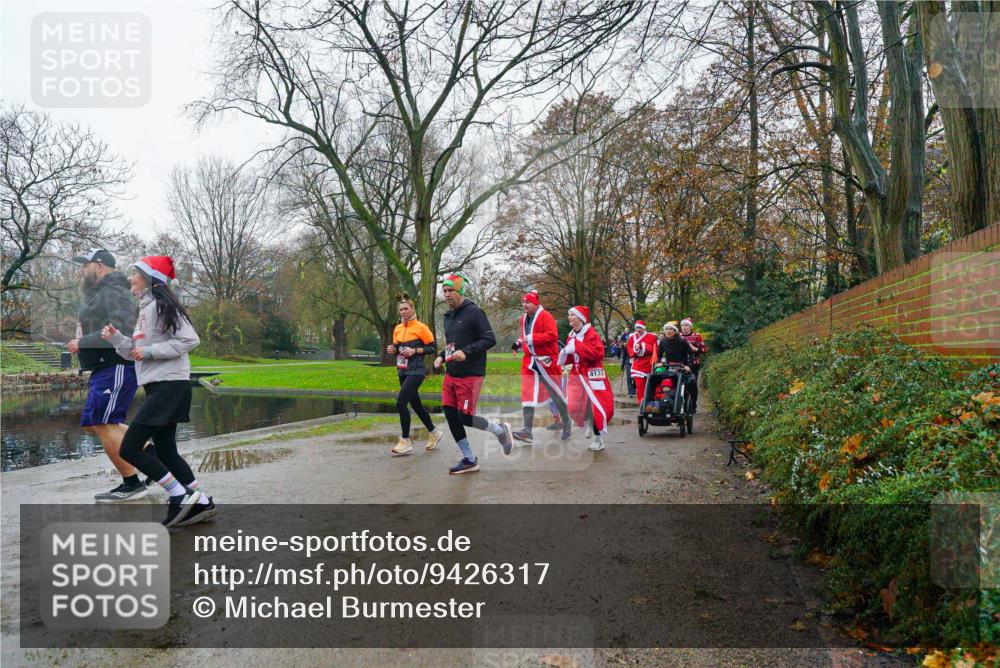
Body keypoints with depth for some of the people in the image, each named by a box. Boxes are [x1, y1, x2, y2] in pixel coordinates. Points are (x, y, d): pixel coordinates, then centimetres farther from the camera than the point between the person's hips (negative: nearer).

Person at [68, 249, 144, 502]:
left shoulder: (114, 293, -13)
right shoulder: (98, 295, 21)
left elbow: (119, 331, -25)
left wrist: (82, 343, -19)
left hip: (116, 368, -11)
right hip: (103, 370, 11)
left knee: (104, 425, -11)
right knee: (92, 424, 13)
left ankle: (132, 484, -6)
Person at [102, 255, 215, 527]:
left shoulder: (160, 304, -10)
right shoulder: (146, 308, 19)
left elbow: (190, 340, -19)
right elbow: (137, 352, 22)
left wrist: (149, 351, -17)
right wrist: (116, 338, 7)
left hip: (169, 385, -10)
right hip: (157, 387, 10)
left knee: (130, 448, -9)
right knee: (165, 452, 11)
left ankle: (180, 496, -5)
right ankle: (201, 502, 16)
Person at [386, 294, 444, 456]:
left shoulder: (420, 327, -8)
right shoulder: (398, 329, 10)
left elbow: (432, 348, -6)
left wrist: (414, 350, -17)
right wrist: (392, 350, -2)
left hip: (416, 371, -7)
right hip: (402, 371, 7)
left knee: (401, 402, -17)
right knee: (416, 404, 13)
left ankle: (405, 442, -8)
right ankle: (434, 432, 32)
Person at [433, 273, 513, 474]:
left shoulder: (474, 312, -11)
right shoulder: (448, 316, 14)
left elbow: (490, 339, -16)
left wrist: (466, 352, -24)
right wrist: (441, 356, 8)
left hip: (470, 375, -8)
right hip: (450, 375, 8)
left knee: (465, 417, -9)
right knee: (451, 416, 4)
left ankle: (501, 431, 18)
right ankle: (469, 460, 17)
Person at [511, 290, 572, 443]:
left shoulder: (545, 316, -11)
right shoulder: (524, 319, 13)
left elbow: (552, 335, -22)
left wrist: (532, 338, -24)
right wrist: (519, 343, 7)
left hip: (546, 361, -7)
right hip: (529, 360, 7)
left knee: (556, 394, 6)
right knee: (528, 394, -4)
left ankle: (567, 426, 24)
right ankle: (527, 430, -7)